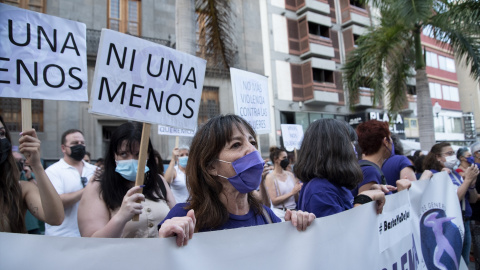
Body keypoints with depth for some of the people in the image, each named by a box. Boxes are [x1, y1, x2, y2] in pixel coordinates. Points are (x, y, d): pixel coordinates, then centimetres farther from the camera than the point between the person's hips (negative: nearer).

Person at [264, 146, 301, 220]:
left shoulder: (290, 174, 8)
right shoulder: (270, 177, -5)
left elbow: (296, 199, 11)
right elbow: (274, 201, -11)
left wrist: (298, 189, -8)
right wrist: (292, 193, -14)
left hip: (294, 211, 5)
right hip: (280, 214, -5)